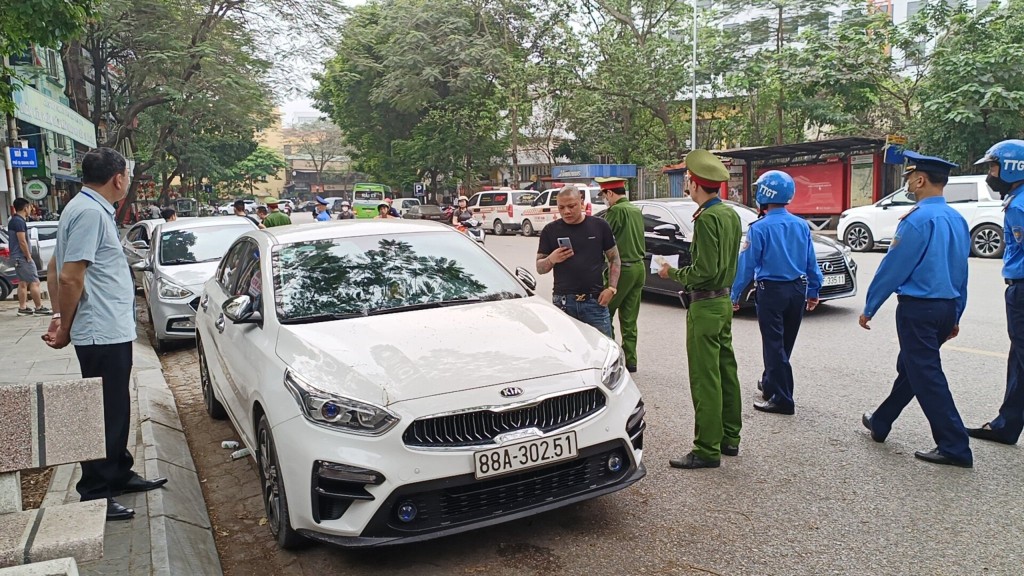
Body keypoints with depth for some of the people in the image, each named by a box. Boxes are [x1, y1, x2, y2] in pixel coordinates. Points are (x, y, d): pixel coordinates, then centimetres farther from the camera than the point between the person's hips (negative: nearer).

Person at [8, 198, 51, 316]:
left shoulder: (13, 221, 15)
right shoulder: (19, 221, -17)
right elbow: (22, 242, -21)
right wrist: (29, 257, -15)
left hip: (16, 257, 10)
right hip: (22, 257, -10)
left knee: (22, 283, 12)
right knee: (34, 282, -7)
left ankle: (22, 308, 14)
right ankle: (39, 308, -5)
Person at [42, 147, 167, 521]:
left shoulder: (91, 209, 14)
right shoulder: (90, 213, -17)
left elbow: (56, 267, 20)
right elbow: (70, 276, -21)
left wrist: (61, 318, 14)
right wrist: (65, 329, -10)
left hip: (111, 331, 10)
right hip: (103, 333, -10)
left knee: (117, 410, 19)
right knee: (104, 414, -1)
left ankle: (118, 475, 33)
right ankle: (94, 495, 10)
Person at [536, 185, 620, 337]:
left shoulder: (600, 226, 4)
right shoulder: (550, 231, 5)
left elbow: (614, 259, 9)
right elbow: (540, 268, 8)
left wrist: (611, 288, -3)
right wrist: (551, 260, -14)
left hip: (595, 301, 0)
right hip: (563, 302, 0)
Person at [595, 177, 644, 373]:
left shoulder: (616, 210, -14)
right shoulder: (637, 211, 12)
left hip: (622, 268, -8)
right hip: (639, 267, 8)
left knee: (605, 314, 3)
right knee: (629, 319, 11)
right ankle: (630, 360, 14)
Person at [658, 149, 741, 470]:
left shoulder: (707, 218, -19)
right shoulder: (730, 214, 10)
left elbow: (704, 270, -24)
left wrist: (673, 273, -9)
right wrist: (681, 271, 16)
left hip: (705, 306, -10)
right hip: (724, 301, 10)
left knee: (705, 381, -4)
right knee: (725, 372, 16)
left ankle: (707, 450, 3)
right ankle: (729, 438, 27)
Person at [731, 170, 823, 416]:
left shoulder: (760, 228, -13)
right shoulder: (801, 225, 3)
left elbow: (747, 264, -12)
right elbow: (811, 263, 8)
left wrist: (735, 295, -5)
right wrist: (813, 291, 17)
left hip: (772, 291, -6)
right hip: (798, 290, 6)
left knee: (774, 345, -1)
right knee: (784, 344, 18)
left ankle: (782, 399, -1)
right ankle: (770, 384, 35)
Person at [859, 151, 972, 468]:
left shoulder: (918, 219, -17)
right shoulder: (958, 219, 9)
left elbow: (893, 267, -15)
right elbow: (961, 273, 14)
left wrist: (869, 308, -6)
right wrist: (955, 316, 21)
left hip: (917, 309, -9)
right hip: (946, 308, 9)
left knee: (926, 376, -2)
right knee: (910, 368, 19)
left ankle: (955, 447, 2)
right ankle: (880, 423, 34)